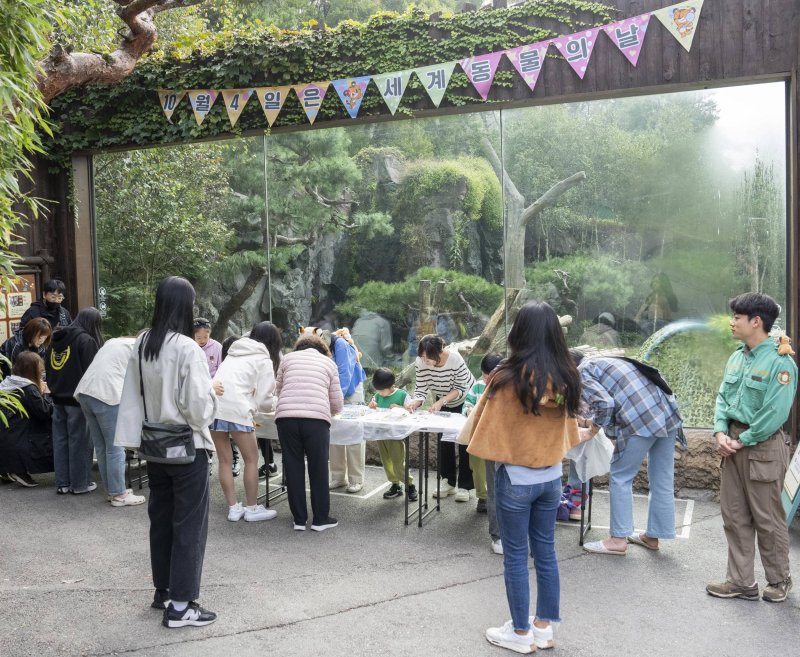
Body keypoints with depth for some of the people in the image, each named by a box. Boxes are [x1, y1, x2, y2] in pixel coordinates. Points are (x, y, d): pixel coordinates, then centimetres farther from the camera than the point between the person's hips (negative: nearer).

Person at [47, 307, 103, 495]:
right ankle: (80, 483, 8)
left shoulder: (57, 339, 11)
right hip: (77, 398, -7)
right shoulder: (86, 340, -13)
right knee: (79, 442, 1)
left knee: (60, 441, 11)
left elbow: (49, 370, 20)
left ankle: (62, 483, 17)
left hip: (58, 398, 7)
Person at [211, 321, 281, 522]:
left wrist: (252, 404, 27)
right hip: (235, 409, -6)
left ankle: (234, 508, 18)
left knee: (224, 460, 14)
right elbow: (264, 399, 1)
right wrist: (279, 404, 21)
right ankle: (252, 509, 14)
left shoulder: (235, 352, 23)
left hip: (213, 406, 7)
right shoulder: (264, 360, 4)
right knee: (252, 459, 9)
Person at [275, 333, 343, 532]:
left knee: (293, 468, 12)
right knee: (318, 469, 10)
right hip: (316, 418, -1)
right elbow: (337, 403, 16)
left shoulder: (288, 358, 21)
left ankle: (299, 519, 19)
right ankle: (320, 519, 19)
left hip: (286, 416, 2)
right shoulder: (329, 362, 19)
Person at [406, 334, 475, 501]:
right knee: (444, 440, 6)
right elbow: (421, 389, -21)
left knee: (465, 442, -3)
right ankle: (448, 481, 20)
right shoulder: (420, 362, -25)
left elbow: (461, 388, -26)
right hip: (442, 402, 4)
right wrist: (415, 402, -42)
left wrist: (441, 401, -38)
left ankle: (464, 486, 5)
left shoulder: (455, 359, -36)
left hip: (465, 399, -4)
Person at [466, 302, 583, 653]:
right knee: (545, 551, 16)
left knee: (515, 556, 8)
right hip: (551, 476, 5)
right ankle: (544, 627, 28)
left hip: (515, 478, -5)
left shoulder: (509, 377, -20)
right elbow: (567, 426, 7)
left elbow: (487, 427, -13)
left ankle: (521, 633, 20)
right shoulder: (566, 377, -3)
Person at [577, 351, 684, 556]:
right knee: (662, 480, 15)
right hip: (668, 413, 8)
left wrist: (595, 425, 5)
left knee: (620, 478, 6)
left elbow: (605, 403, -12)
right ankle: (653, 535, 28)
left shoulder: (581, 373, 3)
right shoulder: (604, 363, 28)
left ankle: (619, 539, 12)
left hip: (641, 421, -8)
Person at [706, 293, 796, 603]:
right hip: (733, 443, 8)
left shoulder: (780, 362, -15)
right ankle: (741, 581, 22)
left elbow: (775, 413, -19)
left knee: (767, 519, 6)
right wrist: (720, 432, -5)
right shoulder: (736, 358, 8)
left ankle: (779, 580, 27)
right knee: (734, 516, 11)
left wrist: (742, 440, -15)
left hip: (762, 447, -7)